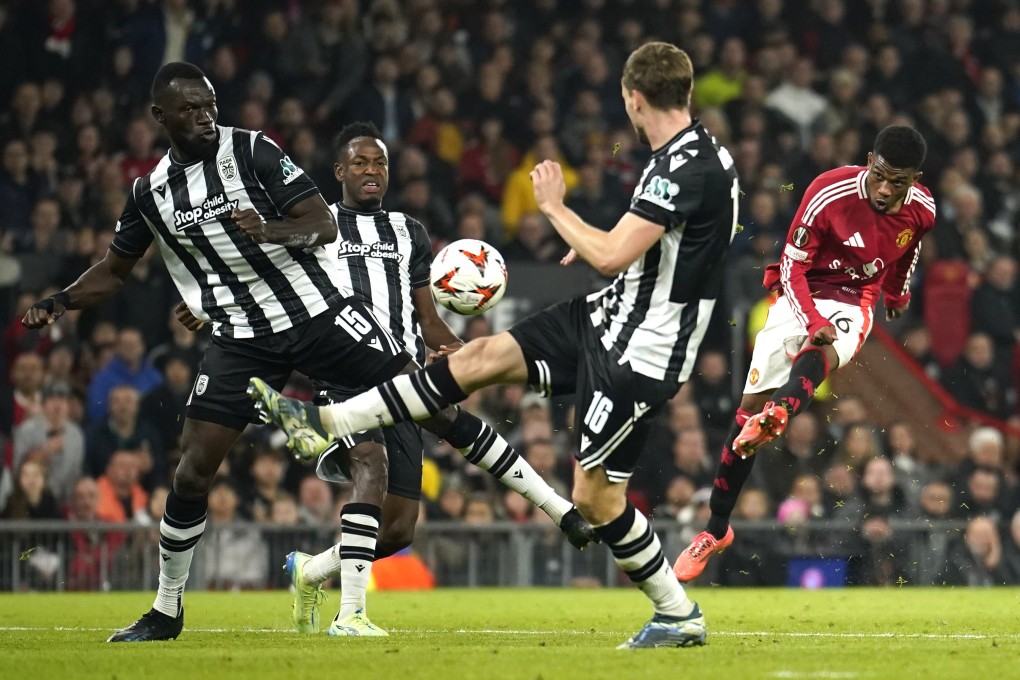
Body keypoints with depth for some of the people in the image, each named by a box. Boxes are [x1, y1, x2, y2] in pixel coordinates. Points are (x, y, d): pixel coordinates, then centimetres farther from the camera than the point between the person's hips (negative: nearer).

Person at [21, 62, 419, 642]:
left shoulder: (253, 152, -7)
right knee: (194, 470, -5)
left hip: (320, 310, -2)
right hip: (243, 339, 2)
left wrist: (269, 231, -32)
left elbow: (324, 225, -12)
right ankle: (167, 611, 9)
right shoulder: (152, 193, 4)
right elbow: (115, 270, 17)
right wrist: (58, 304, 0)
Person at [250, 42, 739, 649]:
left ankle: (679, 615, 13)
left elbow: (612, 257, -28)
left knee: (595, 496, -3)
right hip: (614, 314, 10)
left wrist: (556, 208, -11)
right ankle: (328, 423, 8)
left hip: (640, 353, -10)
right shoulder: (700, 152, 6)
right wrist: (597, 243, 19)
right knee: (483, 357, 6)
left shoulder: (688, 170, -25)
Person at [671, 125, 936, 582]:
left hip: (852, 302, 1)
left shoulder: (922, 210, -10)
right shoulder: (829, 194, -23)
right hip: (801, 296, -1)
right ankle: (716, 530, 6)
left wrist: (898, 292, 32)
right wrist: (813, 322, -30)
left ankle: (776, 416, -69)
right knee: (749, 405, -5)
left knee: (817, 357, -37)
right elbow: (792, 267, -16)